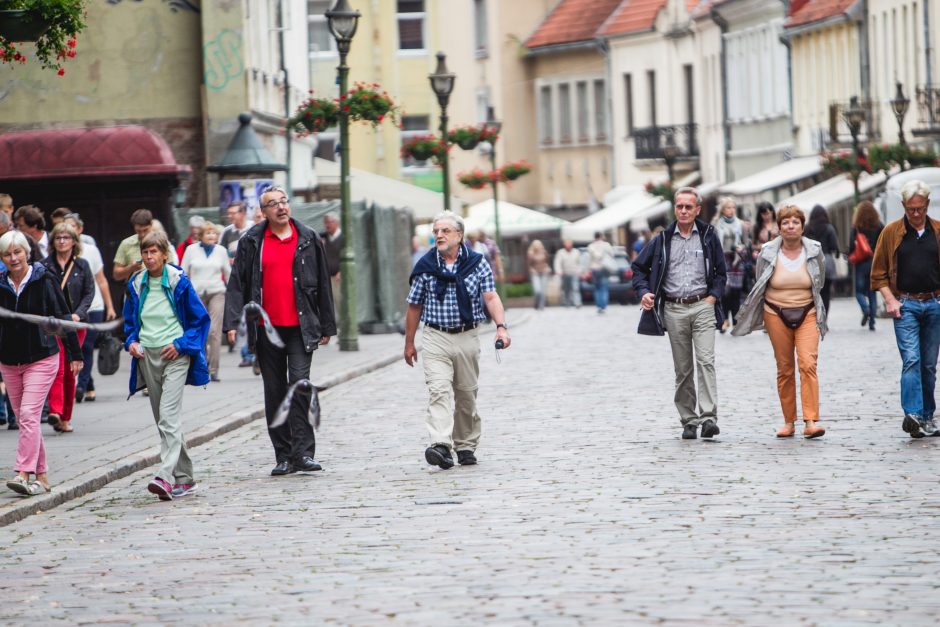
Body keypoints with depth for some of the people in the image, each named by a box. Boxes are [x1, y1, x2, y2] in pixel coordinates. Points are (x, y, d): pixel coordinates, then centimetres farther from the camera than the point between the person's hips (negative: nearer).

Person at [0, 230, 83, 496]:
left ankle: (24, 474, -22)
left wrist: (74, 354, 0)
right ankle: (41, 476, 16)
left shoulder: (44, 281, -6)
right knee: (24, 419, 7)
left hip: (41, 358, -5)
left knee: (29, 415, -16)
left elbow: (63, 317, -2)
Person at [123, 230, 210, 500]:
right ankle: (184, 477, 19)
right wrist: (131, 341, 2)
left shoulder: (178, 281, -5)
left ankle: (166, 477, -29)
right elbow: (129, 321, 22)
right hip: (147, 356, 5)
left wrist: (180, 344, -10)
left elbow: (200, 318, 1)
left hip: (175, 355, -5)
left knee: (169, 415, -18)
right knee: (163, 419, 9)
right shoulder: (136, 284, 7)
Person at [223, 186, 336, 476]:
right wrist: (232, 322, -8)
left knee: (300, 383, -13)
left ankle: (303, 452, -10)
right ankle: (284, 456, 11)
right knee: (275, 392, 5)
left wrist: (327, 326, 9)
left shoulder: (308, 240, 6)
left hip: (300, 327, -1)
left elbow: (323, 285, 10)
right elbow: (237, 284, 3)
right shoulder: (251, 242, 4)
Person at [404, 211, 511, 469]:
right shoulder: (425, 267, 3)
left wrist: (501, 326, -21)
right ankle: (441, 446, -29)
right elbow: (415, 306, 9)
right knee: (439, 390, -16)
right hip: (435, 338, -1)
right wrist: (409, 343, 11)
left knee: (466, 394, 8)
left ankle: (466, 447, 21)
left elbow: (491, 297, -5)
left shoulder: (477, 263, 2)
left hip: (468, 337, 1)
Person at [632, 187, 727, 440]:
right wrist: (643, 292, -2)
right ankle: (688, 421, 11)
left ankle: (708, 417, -22)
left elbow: (721, 271, 12)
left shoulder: (708, 236, 5)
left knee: (705, 361, -16)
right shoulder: (663, 240, 7)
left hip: (702, 307, -2)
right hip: (673, 309, 2)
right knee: (682, 369, 5)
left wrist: (713, 296, -1)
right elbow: (639, 267, 14)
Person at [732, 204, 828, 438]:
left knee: (808, 364, -15)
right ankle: (789, 422, 13)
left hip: (807, 314, -1)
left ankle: (811, 421, -20)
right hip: (776, 314, 1)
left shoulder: (814, 251, -1)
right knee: (784, 369, 5)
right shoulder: (768, 253, -3)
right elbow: (759, 285, 13)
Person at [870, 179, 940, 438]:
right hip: (905, 305, -2)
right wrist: (890, 299, -5)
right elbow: (879, 273, 7)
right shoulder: (891, 232, 3)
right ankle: (913, 415, -24)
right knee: (911, 360, -16)